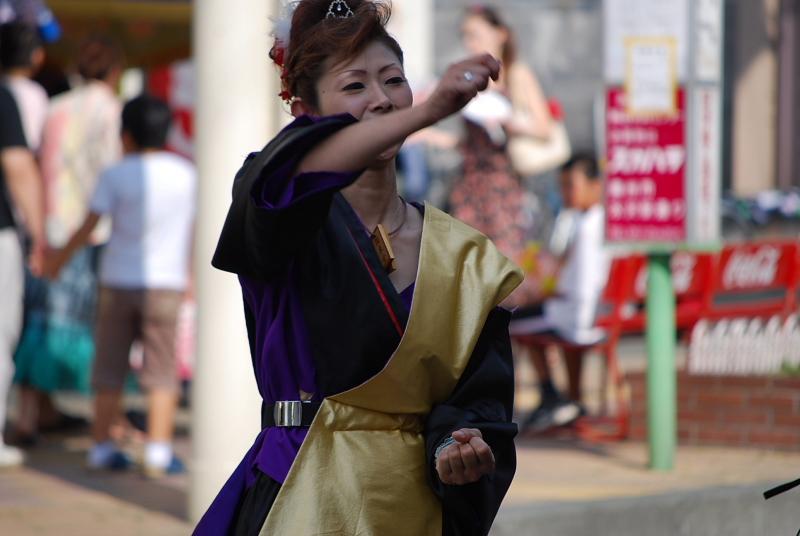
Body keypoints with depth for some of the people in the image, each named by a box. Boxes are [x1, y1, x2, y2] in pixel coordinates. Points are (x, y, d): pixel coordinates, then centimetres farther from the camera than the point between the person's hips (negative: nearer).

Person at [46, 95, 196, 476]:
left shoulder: (116, 175, -5)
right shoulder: (186, 173, 3)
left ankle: (101, 447, 11)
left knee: (110, 368, 9)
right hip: (166, 281, 0)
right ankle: (158, 451, -4)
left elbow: (88, 227, -6)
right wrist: (189, 275, 26)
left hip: (118, 281, 0)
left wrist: (59, 258, 8)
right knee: (161, 371, 2)